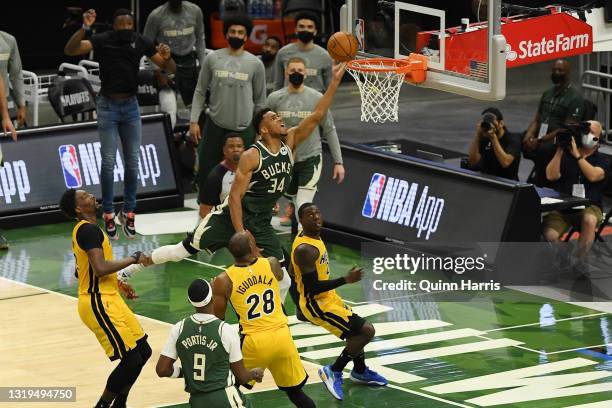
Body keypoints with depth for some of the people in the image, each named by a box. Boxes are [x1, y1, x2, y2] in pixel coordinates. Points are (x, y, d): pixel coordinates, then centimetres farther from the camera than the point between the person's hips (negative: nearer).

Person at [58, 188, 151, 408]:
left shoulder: (85, 229, 16)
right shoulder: (89, 230, -17)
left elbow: (82, 271, 26)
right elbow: (100, 268, -28)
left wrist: (117, 283, 25)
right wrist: (133, 259, -16)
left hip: (107, 300, 10)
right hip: (99, 304, -10)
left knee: (143, 351, 12)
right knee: (131, 359, -11)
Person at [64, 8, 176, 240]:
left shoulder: (141, 42, -3)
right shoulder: (102, 41, -11)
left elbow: (170, 69, 1)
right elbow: (70, 50, -23)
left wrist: (166, 57, -22)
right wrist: (84, 28, -38)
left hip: (131, 106, 3)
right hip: (108, 105, -3)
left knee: (132, 162, 5)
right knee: (108, 162, -2)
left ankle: (128, 212, 16)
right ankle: (108, 215, 6)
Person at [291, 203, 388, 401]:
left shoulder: (313, 237, 3)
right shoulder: (305, 249, -28)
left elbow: (294, 271, 18)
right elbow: (312, 288, -29)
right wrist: (346, 279, -28)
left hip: (328, 297, 10)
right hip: (317, 303, -10)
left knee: (357, 331, 26)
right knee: (366, 331, -12)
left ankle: (360, 371, 49)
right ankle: (333, 371, -1)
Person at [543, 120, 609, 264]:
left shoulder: (602, 160, 8)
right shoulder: (566, 154, 12)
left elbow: (593, 176, -14)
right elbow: (551, 176, -3)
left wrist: (577, 156, -15)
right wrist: (559, 151, -7)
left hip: (589, 208, -1)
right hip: (562, 207, 1)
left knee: (589, 220, -39)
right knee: (549, 236, -28)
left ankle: (580, 263, -24)